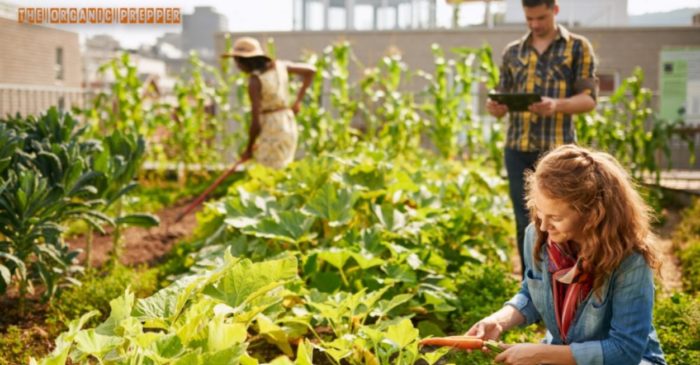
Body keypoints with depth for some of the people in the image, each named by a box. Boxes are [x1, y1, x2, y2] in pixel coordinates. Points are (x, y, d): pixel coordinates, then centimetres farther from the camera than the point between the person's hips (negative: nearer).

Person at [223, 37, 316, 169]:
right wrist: (298, 100, 16)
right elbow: (310, 70, 13)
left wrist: (249, 149, -3)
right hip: (288, 126, 8)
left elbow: (256, 122, -17)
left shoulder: (255, 81, -17)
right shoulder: (279, 66, 2)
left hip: (269, 131, -7)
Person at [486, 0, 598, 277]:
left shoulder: (578, 47, 4)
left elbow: (589, 99, -2)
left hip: (557, 149, -3)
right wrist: (495, 107, -10)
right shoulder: (512, 52, 14)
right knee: (525, 224, 7)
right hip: (518, 148, 3)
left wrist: (557, 104, -22)